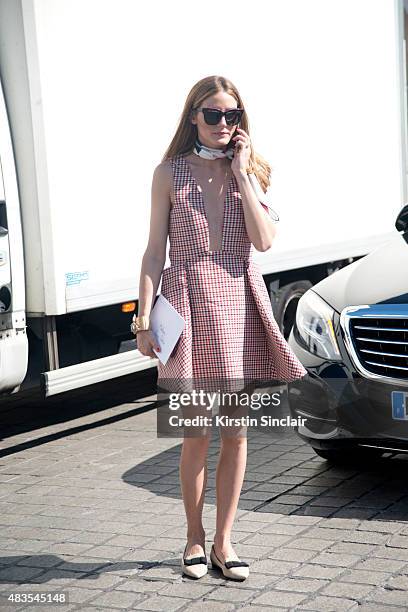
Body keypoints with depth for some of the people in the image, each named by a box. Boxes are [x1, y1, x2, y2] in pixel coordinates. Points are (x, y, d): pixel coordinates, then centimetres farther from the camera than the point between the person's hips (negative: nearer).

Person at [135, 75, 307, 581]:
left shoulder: (248, 172, 10)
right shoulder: (171, 173, 3)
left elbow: (264, 240, -5)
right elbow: (155, 252, 1)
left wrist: (241, 174, -6)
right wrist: (145, 319, -5)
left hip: (240, 302, 3)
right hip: (190, 302, -3)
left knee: (235, 431, 5)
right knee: (198, 433, 1)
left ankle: (223, 541, 16)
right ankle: (195, 539, 18)